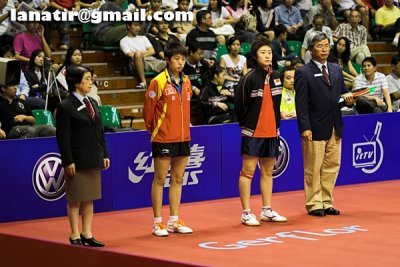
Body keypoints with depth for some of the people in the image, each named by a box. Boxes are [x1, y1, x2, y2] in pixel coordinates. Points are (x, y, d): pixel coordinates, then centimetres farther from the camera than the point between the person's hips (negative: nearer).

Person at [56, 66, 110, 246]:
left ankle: (87, 234, 18)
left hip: (93, 160, 7)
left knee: (89, 198, 11)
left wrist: (104, 154, 11)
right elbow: (63, 137, -13)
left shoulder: (92, 103, 12)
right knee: (75, 199, 2)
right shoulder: (65, 107, -11)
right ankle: (75, 236, 11)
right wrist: (68, 162, -17)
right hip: (77, 162, -7)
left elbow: (100, 131, 16)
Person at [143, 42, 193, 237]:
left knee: (177, 179, 10)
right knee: (160, 179, 1)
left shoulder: (186, 82, 9)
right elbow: (148, 110, -5)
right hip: (164, 139, -6)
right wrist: (153, 130, 5)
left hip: (183, 138, 6)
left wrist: (184, 128, 14)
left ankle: (174, 221, 17)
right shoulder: (158, 82, -10)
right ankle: (158, 223, 6)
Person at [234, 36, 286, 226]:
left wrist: (275, 122, 12)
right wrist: (246, 124, 1)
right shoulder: (249, 78, -11)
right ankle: (246, 213, 0)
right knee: (248, 171, -3)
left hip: (272, 132, 6)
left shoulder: (276, 77, 6)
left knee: (268, 172, 12)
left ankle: (267, 211, 20)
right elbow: (239, 105, -7)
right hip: (253, 132, -6)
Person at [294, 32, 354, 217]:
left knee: (331, 166, 10)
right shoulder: (303, 73, -6)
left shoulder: (336, 70, 14)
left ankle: (326, 202, 19)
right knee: (313, 169, 1)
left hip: (334, 127, 6)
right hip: (315, 129, -6)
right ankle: (314, 204, 9)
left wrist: (347, 97, -3)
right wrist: (305, 127, -17)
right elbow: (301, 103, -10)